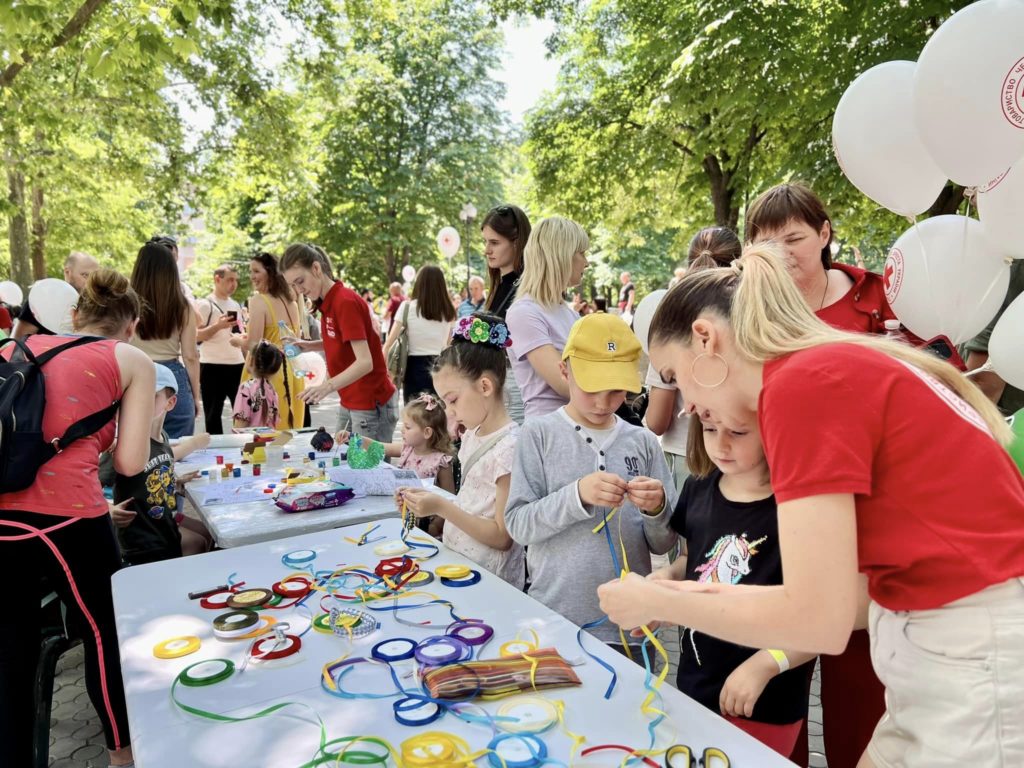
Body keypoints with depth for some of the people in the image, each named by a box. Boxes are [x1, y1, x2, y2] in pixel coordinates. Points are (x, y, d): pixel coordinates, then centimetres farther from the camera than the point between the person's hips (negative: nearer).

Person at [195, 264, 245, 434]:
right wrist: (217, 326, -24)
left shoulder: (236, 305, 15)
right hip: (213, 366, -6)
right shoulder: (204, 304, -6)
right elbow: (195, 336, -12)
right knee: (213, 414, 4)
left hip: (237, 365, 6)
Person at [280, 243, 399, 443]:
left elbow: (365, 362, -26)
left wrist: (328, 386, -39)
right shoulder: (327, 303, 8)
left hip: (371, 405, -9)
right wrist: (308, 345, 7)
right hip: (350, 403, 9)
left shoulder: (346, 301, -19)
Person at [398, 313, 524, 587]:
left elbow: (502, 538, -17)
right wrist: (430, 502, -2)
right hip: (459, 564, 7)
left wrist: (442, 508, -21)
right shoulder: (472, 434, 6)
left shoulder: (509, 447, -18)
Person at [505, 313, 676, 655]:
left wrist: (656, 510, -16)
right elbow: (518, 525, -10)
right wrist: (577, 496, -23)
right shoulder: (540, 434, -4)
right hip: (554, 619, -2)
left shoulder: (643, 442, 1)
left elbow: (663, 544, 4)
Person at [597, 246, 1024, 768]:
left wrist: (660, 603, -6)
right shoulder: (842, 369, 9)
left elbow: (818, 620, -19)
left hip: (981, 663, -8)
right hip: (954, 653, 8)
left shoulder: (801, 381, -18)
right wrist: (739, 599, 12)